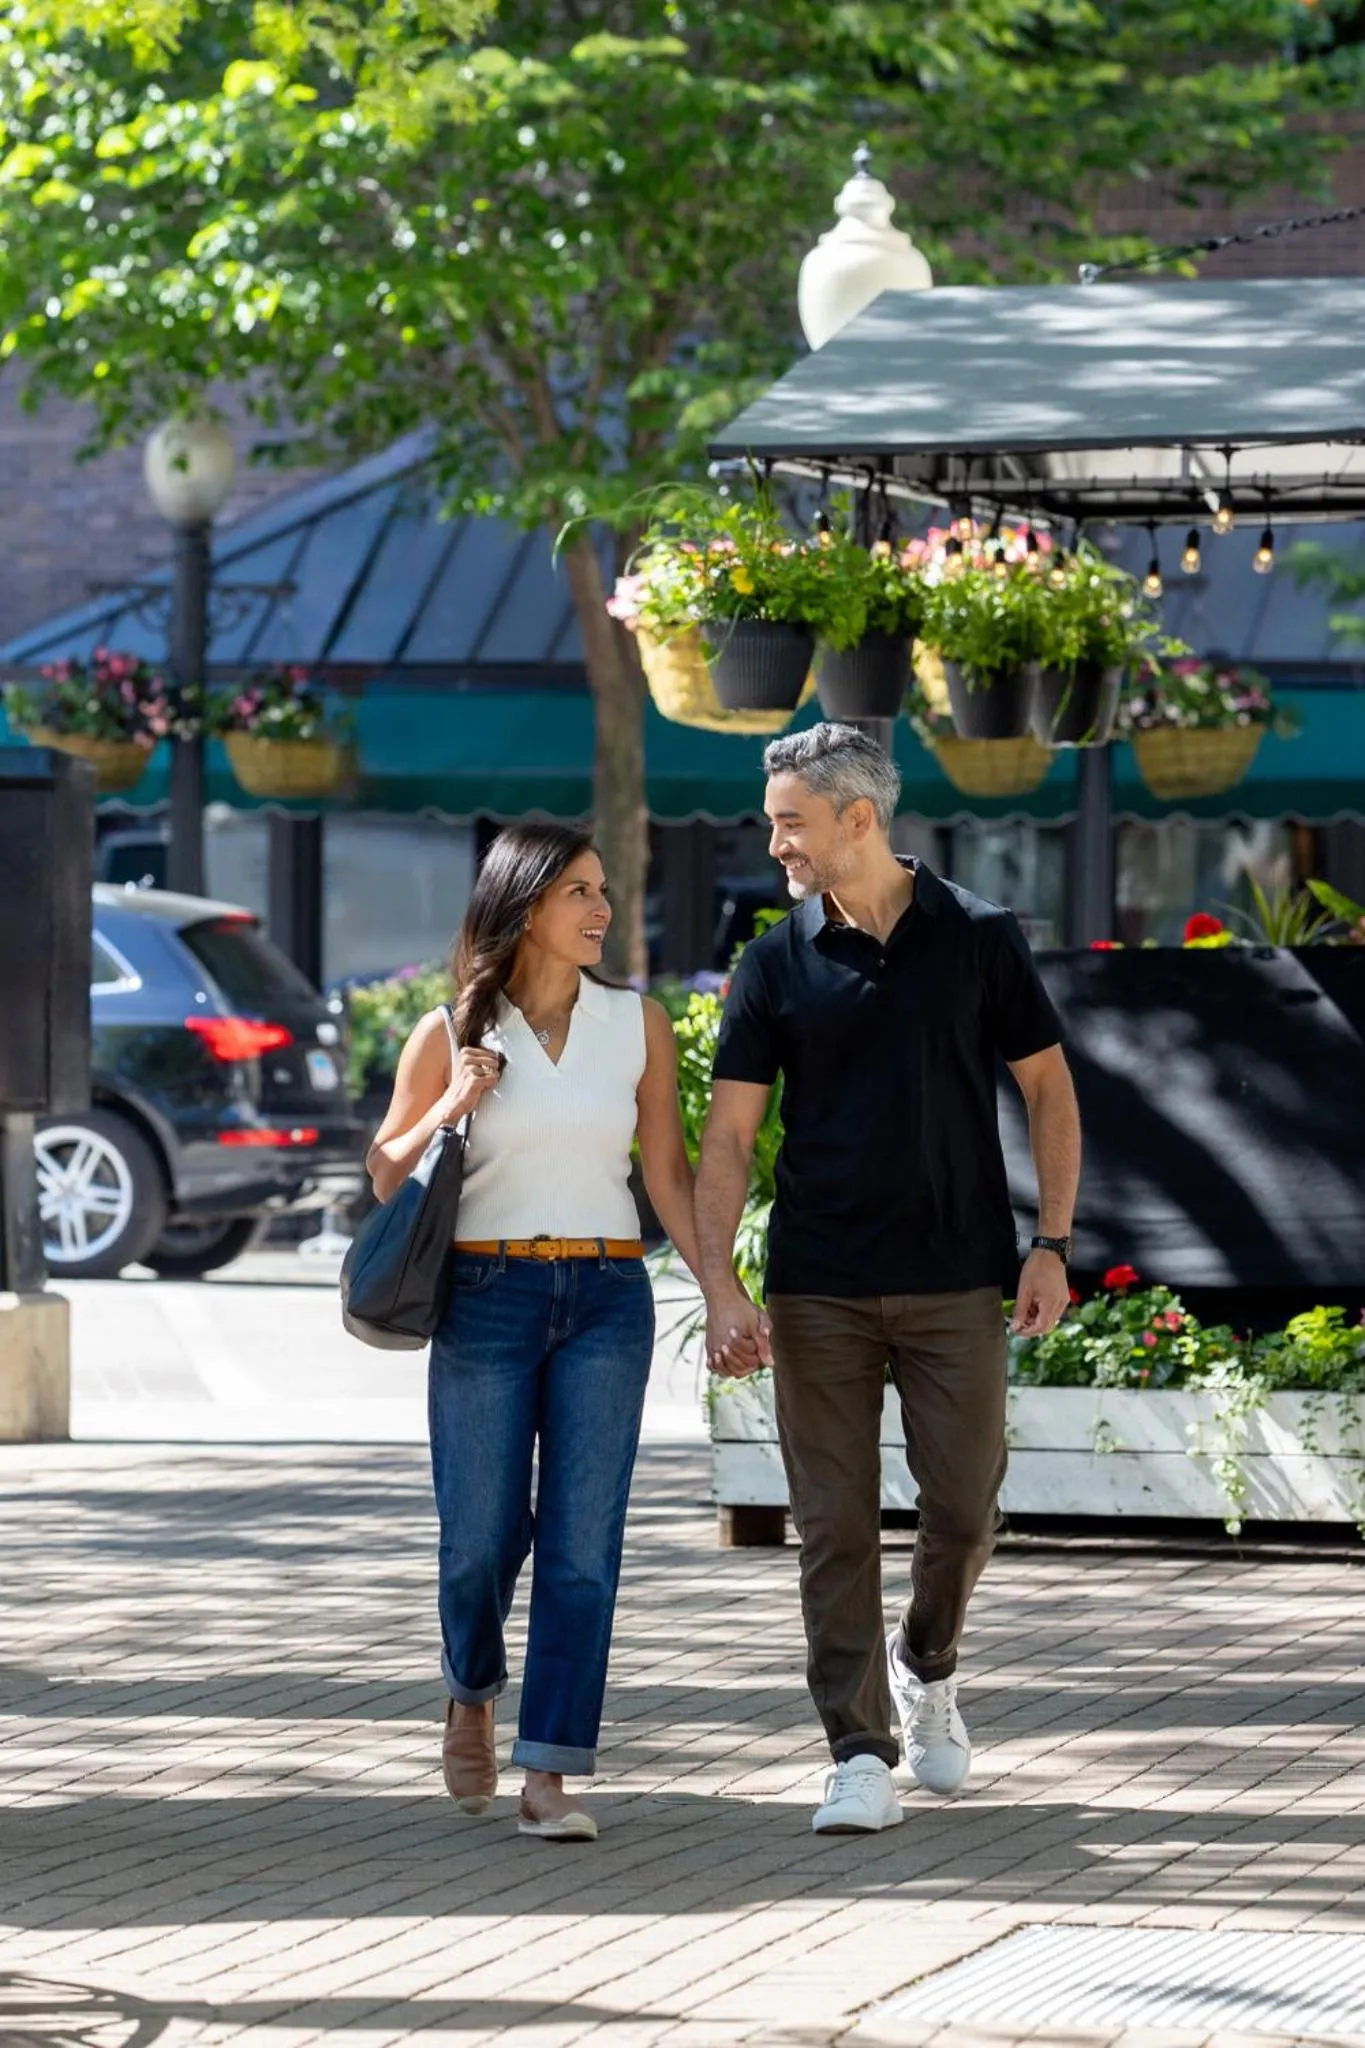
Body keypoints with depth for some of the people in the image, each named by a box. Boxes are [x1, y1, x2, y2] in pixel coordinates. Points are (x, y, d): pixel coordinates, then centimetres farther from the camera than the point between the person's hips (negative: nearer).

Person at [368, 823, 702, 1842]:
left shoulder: (638, 1025, 6)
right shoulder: (452, 1035, 2)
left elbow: (668, 1173, 9)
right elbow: (385, 1177, 9)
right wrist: (448, 1110, -9)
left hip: (607, 1298, 1)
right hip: (486, 1298, -1)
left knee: (582, 1540, -7)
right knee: (483, 1536, 1)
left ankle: (549, 1778, -6)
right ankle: (472, 1693, 33)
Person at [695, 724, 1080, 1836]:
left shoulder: (978, 938, 0)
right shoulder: (777, 964, 3)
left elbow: (1049, 1088, 6)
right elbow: (729, 1134, 1)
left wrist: (1052, 1244, -2)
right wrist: (720, 1287, -9)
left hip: (956, 1283, -1)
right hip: (818, 1289, 1)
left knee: (964, 1509, 1)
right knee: (836, 1524, -2)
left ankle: (926, 1666, 30)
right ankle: (861, 1754, 2)